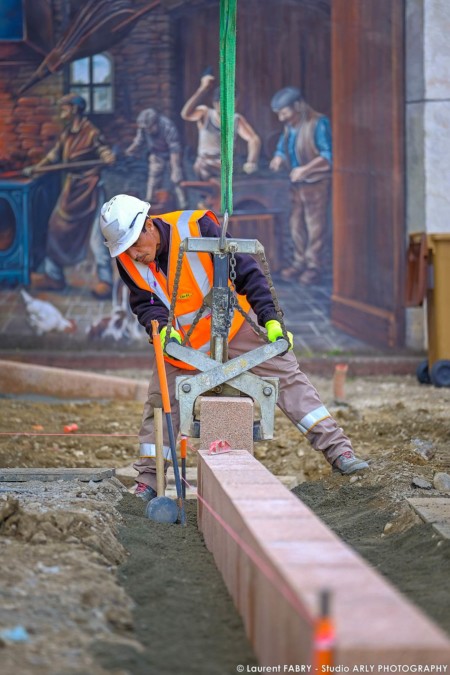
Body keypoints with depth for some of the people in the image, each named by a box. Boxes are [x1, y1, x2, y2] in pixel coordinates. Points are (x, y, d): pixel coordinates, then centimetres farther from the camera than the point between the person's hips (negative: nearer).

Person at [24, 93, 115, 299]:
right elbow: (55, 155, 20)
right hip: (71, 189, 8)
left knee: (95, 236, -9)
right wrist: (36, 168, 21)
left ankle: (105, 281, -2)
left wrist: (109, 158, -39)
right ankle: (53, 275, 22)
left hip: (89, 189, -8)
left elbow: (103, 151, -17)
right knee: (57, 231, 11)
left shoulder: (91, 133, -13)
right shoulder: (66, 134, 8)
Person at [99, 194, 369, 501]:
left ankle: (338, 450, -3)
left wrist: (270, 319, -34)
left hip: (233, 323, -3)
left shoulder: (196, 228, -30)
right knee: (161, 402, 0)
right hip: (181, 337, 3)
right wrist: (161, 328, -38)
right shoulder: (127, 260, -18)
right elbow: (145, 303, -15)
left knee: (288, 376, -6)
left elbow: (246, 270, -27)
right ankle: (147, 482, 11)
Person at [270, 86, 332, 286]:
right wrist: (278, 158, -2)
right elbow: (282, 149, 22)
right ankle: (300, 262, 17)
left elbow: (328, 155, -17)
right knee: (296, 225, 8)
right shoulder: (289, 127, 10)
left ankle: (314, 267, 1)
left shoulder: (318, 124, -14)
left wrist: (305, 169, -24)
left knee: (315, 226, -4)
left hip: (316, 182, -7)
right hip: (296, 183, 7)